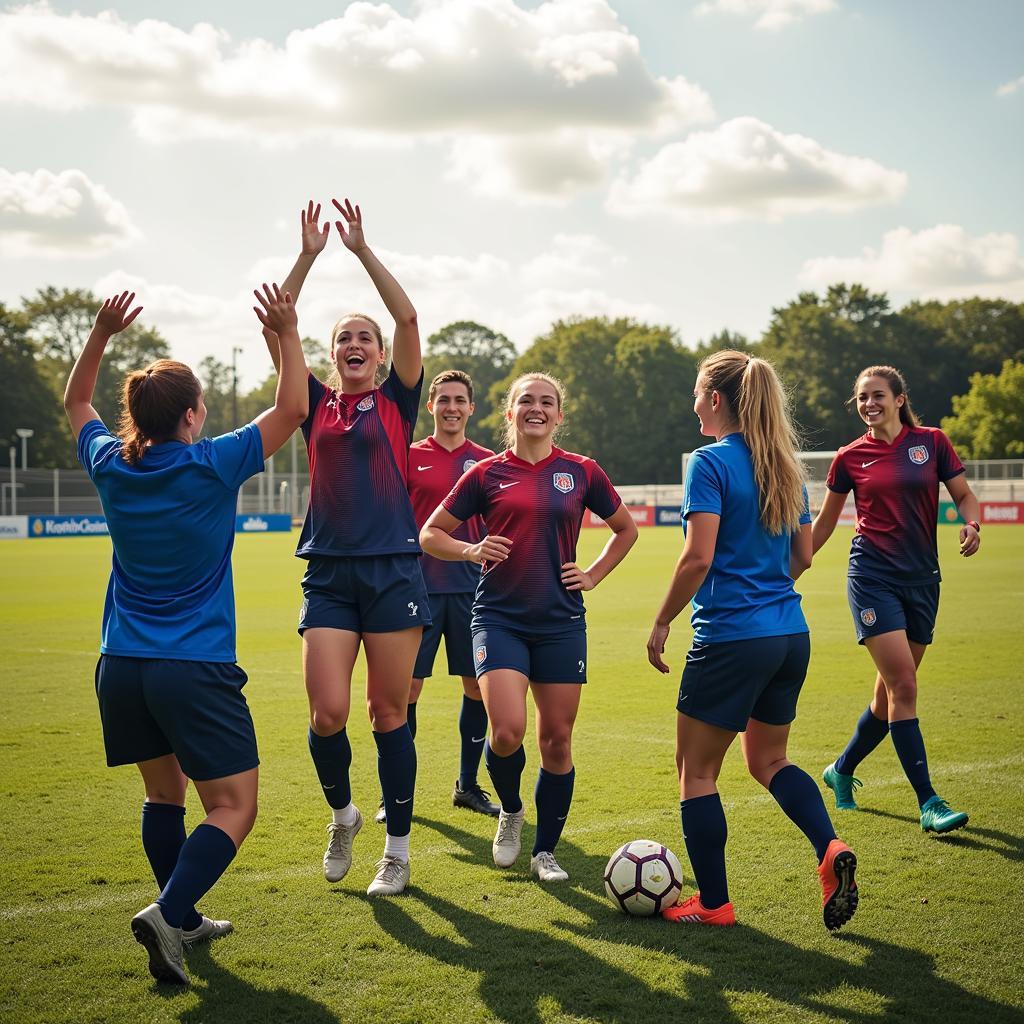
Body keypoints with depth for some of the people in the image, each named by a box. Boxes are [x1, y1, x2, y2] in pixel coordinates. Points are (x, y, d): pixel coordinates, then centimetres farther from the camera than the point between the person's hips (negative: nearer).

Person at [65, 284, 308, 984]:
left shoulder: (112, 466, 3)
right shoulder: (212, 467, -9)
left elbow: (77, 402, 25)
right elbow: (293, 408, 2)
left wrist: (102, 332, 22)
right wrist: (288, 333, 9)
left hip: (122, 666, 6)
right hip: (196, 669, -6)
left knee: (164, 795, 20)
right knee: (234, 808, -2)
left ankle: (183, 920, 26)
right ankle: (168, 914, -21)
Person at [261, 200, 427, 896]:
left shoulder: (397, 402, 6)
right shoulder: (318, 405, 11)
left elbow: (408, 320, -6)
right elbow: (275, 330, 2)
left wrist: (363, 250, -8)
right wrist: (308, 256, -5)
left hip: (394, 570, -2)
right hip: (329, 572, 2)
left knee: (389, 712, 2)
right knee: (327, 713, -7)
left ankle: (398, 848, 13)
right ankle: (342, 813, 21)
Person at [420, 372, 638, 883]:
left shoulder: (581, 472, 6)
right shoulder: (487, 473, 3)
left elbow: (625, 529, 20)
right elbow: (431, 534, 9)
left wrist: (592, 576, 7)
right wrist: (471, 550, -10)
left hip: (561, 621, 2)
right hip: (499, 617, -2)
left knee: (556, 739, 3)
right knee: (507, 730, -18)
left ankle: (545, 851, 20)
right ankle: (510, 812, 14)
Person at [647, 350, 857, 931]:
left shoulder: (711, 463, -12)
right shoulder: (785, 466, 10)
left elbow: (698, 559, -19)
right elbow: (803, 555, 15)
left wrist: (662, 622, -8)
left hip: (730, 637, -8)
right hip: (791, 635, 8)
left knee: (697, 771, 7)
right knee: (769, 759, 21)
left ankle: (713, 904, 11)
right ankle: (831, 849, -2)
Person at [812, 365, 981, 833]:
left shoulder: (931, 442, 4)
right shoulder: (850, 457, 3)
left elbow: (965, 496, 8)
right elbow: (824, 523, 13)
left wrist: (972, 525, -14)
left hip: (921, 579, 3)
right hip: (873, 577, -3)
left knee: (890, 694, 10)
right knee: (903, 686, -14)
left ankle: (841, 770, 35)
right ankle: (929, 803, -11)